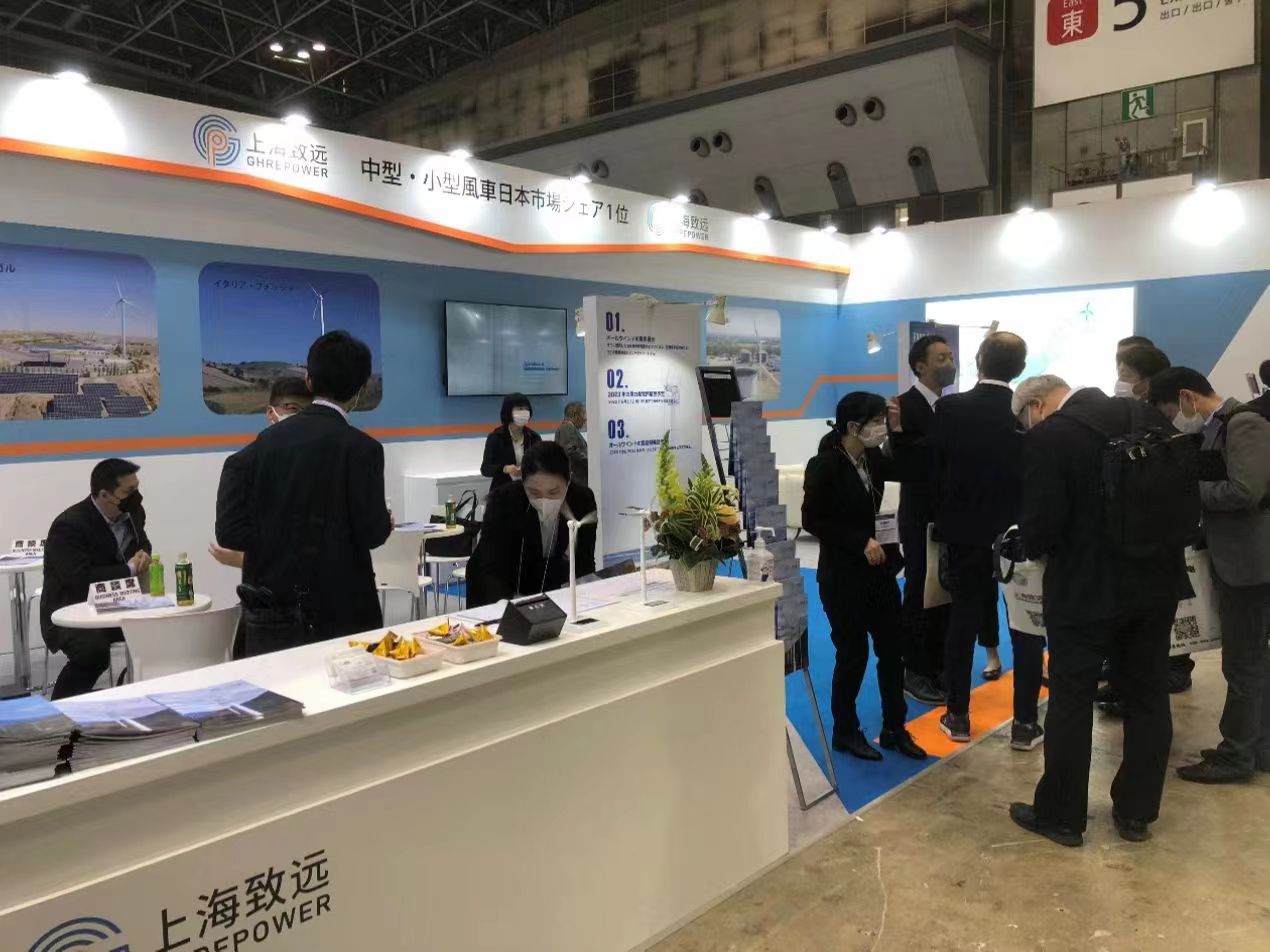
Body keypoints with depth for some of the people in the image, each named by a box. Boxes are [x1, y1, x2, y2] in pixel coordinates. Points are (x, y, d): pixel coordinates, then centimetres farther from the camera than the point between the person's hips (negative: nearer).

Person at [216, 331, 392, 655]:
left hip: (269, 616, 5)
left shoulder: (267, 439, 1)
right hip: (338, 612, -4)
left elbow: (230, 530, -1)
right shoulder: (361, 448, -12)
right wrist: (386, 523, 9)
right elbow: (371, 533, -12)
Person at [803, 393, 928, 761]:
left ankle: (894, 729, 23)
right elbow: (812, 520, -16)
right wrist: (861, 542, -20)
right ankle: (845, 731, 21)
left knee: (892, 648, 9)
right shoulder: (824, 465, -14)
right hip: (843, 575, -6)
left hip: (879, 570, 6)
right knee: (853, 653, 3)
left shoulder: (873, 459, 4)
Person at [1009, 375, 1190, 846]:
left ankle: (1061, 815, 19)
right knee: (1148, 698, 15)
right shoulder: (1149, 415, 2)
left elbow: (1042, 524, -18)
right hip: (1156, 581, 6)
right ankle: (1136, 811, 28)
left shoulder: (1047, 436, -16)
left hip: (1085, 588, -6)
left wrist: (1034, 548, 3)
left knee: (1070, 702, 7)